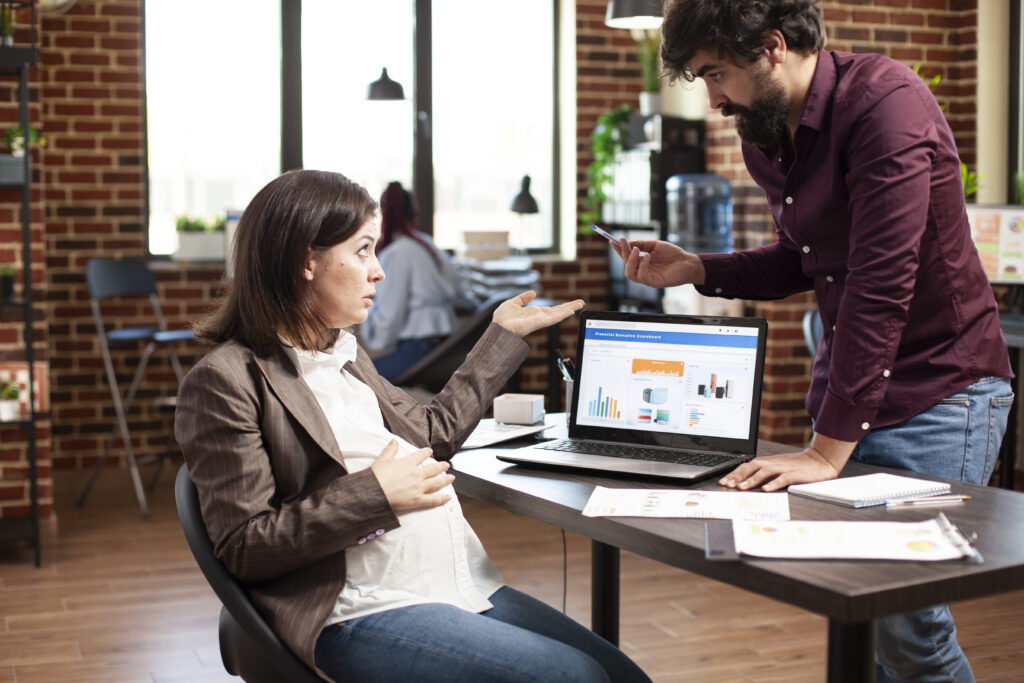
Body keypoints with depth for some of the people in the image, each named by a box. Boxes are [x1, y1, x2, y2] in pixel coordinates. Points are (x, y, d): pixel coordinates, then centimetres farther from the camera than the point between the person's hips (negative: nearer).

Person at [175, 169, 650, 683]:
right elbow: (243, 548, -12)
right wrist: (375, 494, -18)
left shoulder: (344, 355, 19)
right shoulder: (226, 380, -8)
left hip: (467, 584, 9)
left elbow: (435, 431, 29)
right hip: (363, 615, -8)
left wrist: (505, 334, 33)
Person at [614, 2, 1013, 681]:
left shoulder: (886, 102, -20)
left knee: (905, 620, -7)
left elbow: (880, 284, -26)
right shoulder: (765, 135, 7)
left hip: (938, 391, -7)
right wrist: (694, 268, 5)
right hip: (846, 388, 7)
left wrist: (829, 449, -26)